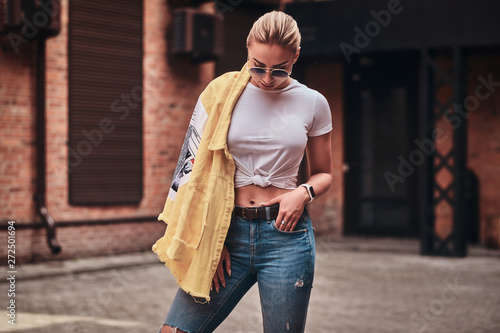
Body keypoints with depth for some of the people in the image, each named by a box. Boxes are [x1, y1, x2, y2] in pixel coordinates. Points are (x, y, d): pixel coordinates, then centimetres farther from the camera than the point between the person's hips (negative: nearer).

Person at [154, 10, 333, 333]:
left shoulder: (313, 103, 4)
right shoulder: (221, 93, 2)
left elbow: (323, 173, 16)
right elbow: (196, 169, 4)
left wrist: (304, 193, -7)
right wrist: (209, 238, -2)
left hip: (285, 233, 0)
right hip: (227, 232, 0)